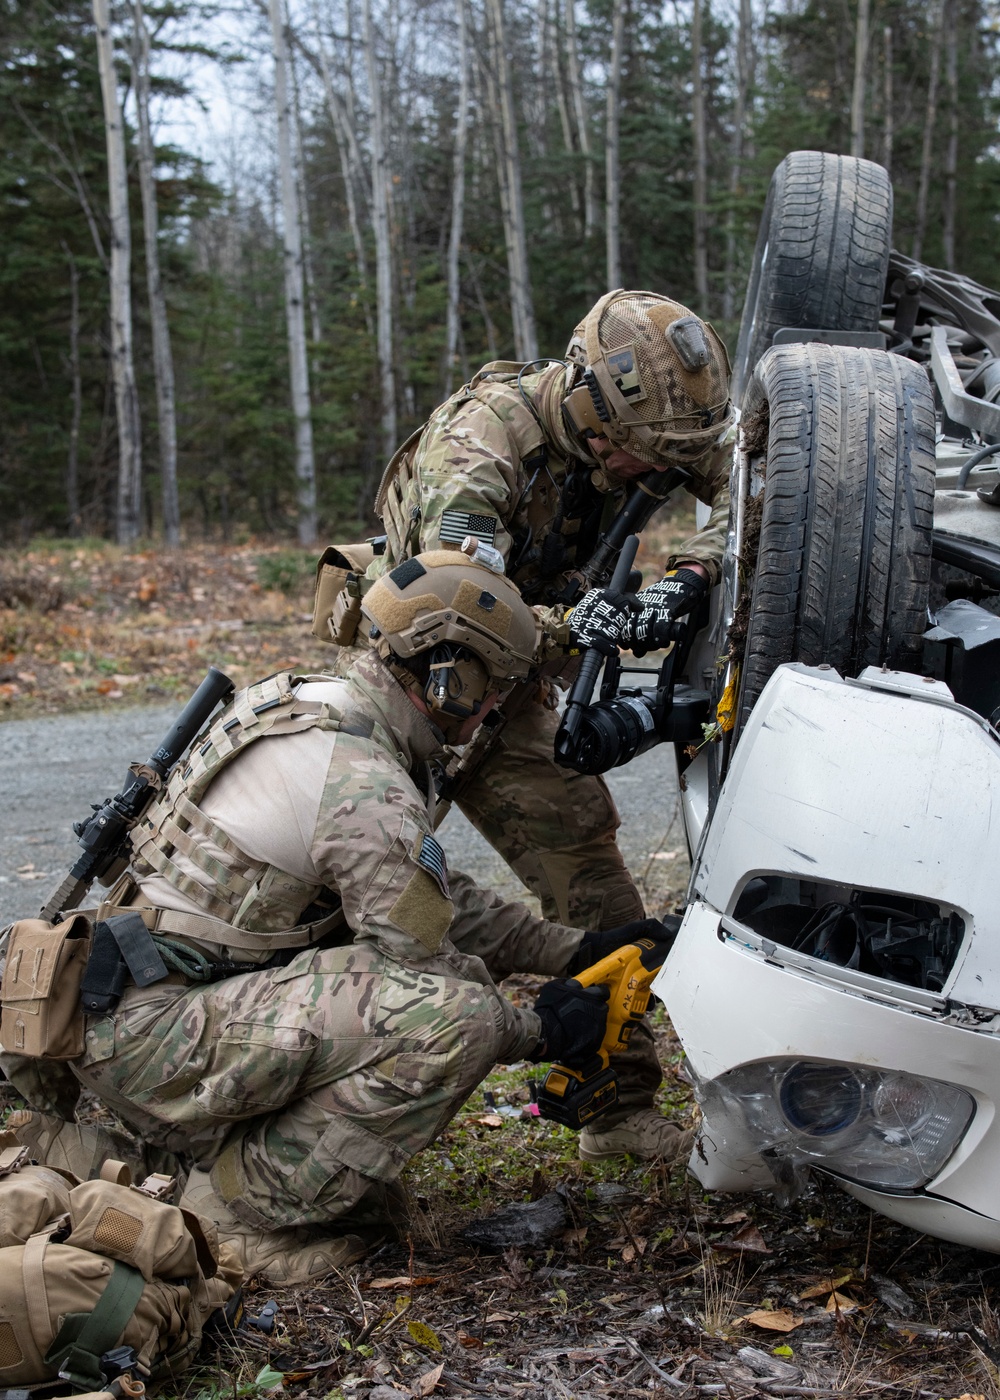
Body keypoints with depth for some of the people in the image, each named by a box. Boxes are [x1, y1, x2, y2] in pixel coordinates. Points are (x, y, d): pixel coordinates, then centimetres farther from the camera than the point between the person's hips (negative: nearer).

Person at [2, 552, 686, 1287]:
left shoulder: (313, 706, 11)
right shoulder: (367, 787, -20)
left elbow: (435, 896, 19)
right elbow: (422, 976, -13)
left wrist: (579, 950, 15)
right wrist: (541, 1031, 4)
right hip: (146, 1035, -10)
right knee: (458, 1013, -23)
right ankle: (243, 1210, -8)